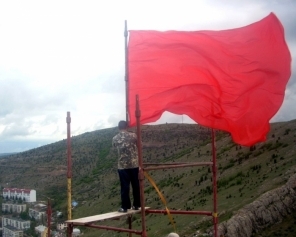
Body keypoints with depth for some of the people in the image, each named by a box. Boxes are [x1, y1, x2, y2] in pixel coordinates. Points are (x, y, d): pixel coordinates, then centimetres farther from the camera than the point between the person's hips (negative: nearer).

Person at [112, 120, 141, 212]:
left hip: (122, 166, 0)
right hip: (134, 164, 0)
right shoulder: (133, 135, -4)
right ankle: (136, 205, 18)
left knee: (124, 186, 4)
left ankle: (125, 207, 6)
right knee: (136, 185, 11)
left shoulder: (115, 138, -1)